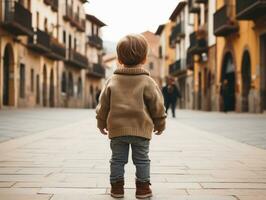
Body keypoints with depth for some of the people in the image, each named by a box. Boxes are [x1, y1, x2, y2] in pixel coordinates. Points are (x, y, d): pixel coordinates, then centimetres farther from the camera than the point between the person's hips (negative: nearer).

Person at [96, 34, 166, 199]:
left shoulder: (113, 81, 2)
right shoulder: (147, 81, -5)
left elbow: (103, 104, 6)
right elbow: (157, 105, -2)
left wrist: (102, 122, 20)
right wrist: (160, 123, 12)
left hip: (117, 129, 2)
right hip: (141, 129, -1)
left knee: (118, 159, 11)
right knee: (142, 160, 9)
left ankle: (117, 186, 13)